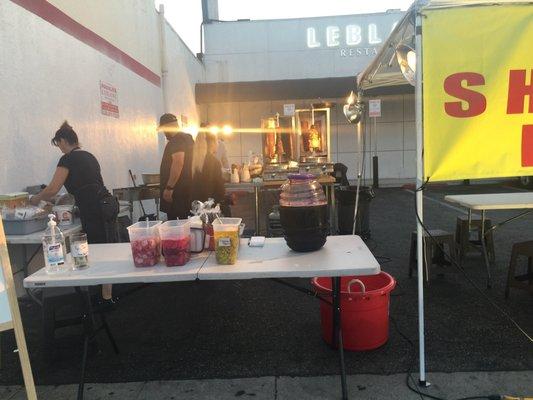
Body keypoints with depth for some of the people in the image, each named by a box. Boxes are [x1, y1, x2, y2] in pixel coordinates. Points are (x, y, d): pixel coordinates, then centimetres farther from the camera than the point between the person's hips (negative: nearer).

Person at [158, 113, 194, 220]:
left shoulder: (177, 141, -14)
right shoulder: (186, 138, 18)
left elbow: (178, 164, -25)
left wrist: (169, 188, -26)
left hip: (176, 190, -10)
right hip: (185, 188, 10)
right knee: (183, 219, 13)